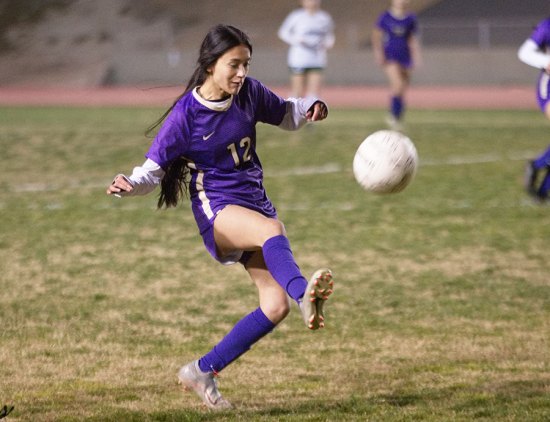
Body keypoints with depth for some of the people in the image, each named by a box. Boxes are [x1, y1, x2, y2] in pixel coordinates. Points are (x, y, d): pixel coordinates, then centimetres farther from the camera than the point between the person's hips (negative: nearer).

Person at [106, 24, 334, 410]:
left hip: (255, 202, 6)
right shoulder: (185, 116, -10)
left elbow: (285, 115, 20)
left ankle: (203, 371, 8)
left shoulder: (250, 93, 2)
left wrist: (309, 108, -2)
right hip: (217, 209, -6)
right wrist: (130, 184, -27)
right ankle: (305, 294, -72)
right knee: (272, 229, -40)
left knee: (276, 305, -5)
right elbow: (153, 168, -5)